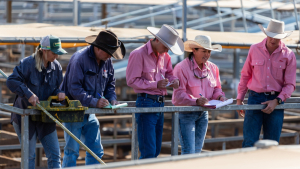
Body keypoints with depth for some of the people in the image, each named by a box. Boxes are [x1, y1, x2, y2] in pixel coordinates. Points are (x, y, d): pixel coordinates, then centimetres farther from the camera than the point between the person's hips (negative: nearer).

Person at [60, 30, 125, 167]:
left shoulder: (107, 61, 5)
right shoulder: (79, 59, -19)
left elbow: (110, 83, 17)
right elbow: (74, 89, -23)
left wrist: (112, 98, -3)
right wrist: (94, 101, -30)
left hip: (90, 113, 7)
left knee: (96, 151, 7)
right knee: (72, 151, -6)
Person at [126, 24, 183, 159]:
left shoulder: (164, 56, 12)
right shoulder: (138, 54, -10)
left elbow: (169, 73, 25)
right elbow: (131, 80, -13)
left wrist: (174, 81, 1)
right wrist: (156, 84, -19)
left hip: (160, 103, 8)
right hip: (146, 103, -8)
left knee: (156, 151, 10)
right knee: (148, 153, -10)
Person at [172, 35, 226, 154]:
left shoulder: (212, 68, 9)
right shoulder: (182, 67, -11)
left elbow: (216, 88, 16)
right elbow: (179, 94, -16)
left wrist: (220, 96, -7)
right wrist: (196, 101, -31)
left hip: (203, 113, 6)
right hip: (185, 113, -6)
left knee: (197, 151, 8)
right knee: (188, 153, -12)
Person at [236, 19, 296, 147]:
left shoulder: (288, 55, 0)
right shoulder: (254, 49, 3)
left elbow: (290, 84, 1)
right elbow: (245, 75, 12)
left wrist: (276, 101, -12)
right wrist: (239, 99, 10)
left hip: (276, 101, 0)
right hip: (255, 98, 0)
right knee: (249, 142, -8)